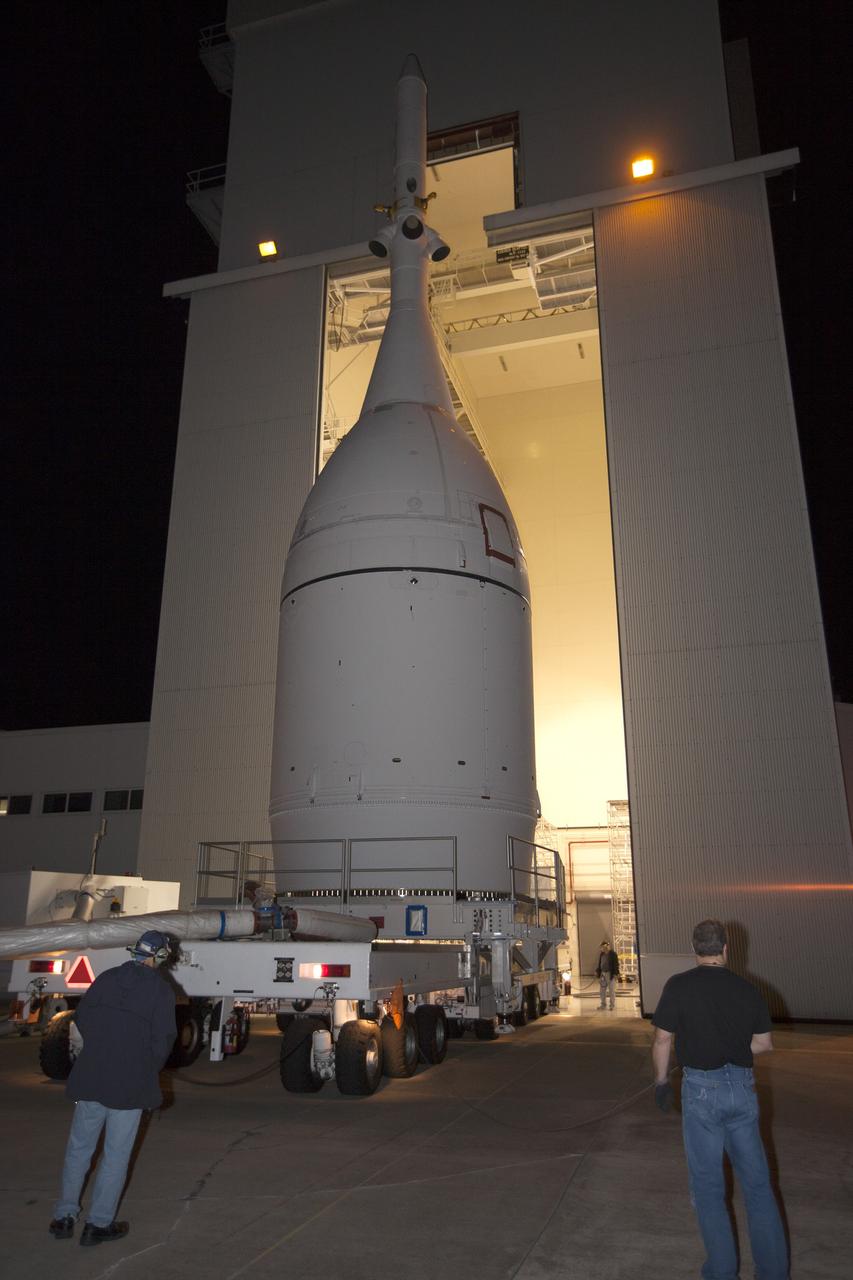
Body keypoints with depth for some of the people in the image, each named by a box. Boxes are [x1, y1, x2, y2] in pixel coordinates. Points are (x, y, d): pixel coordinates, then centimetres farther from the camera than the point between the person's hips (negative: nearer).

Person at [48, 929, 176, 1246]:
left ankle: (64, 1216, 26)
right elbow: (163, 1040, -10)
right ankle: (99, 1223, 16)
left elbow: (81, 1019, 8)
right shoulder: (161, 991, -10)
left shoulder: (105, 979, 2)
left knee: (79, 1147, 19)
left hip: (90, 1077, 4)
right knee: (116, 1154, 9)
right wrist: (149, 1071, 8)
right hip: (130, 1083, -4)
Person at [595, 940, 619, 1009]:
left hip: (610, 974, -6)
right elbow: (599, 963, 18)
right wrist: (597, 971, 11)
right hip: (603, 973, 6)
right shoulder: (601, 954, 11)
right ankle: (603, 1004, 18)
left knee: (611, 990, 0)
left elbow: (616, 964, -10)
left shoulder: (613, 954, -7)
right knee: (603, 990, 10)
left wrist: (616, 974, -15)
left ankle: (612, 1005, 7)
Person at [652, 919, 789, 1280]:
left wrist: (661, 1080, 6)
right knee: (757, 1183, 15)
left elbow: (663, 1039, -8)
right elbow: (764, 1043, 8)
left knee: (708, 1186, 10)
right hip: (743, 1087, 4)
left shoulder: (679, 986, -10)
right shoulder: (747, 988, 1)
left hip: (702, 1087, -4)